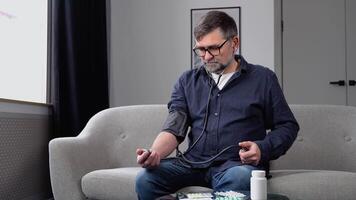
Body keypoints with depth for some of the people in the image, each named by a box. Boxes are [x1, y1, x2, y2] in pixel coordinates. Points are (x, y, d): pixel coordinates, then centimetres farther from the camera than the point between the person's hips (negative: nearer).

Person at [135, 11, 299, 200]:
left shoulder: (262, 78, 8)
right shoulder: (188, 81, 14)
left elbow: (287, 126, 10)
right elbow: (173, 129, 5)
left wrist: (262, 149, -10)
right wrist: (155, 153, -17)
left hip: (237, 164, -2)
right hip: (193, 162, 3)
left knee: (240, 178, -39)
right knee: (145, 179, -24)